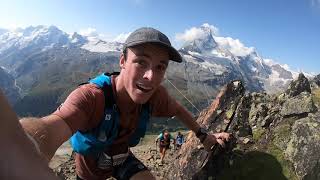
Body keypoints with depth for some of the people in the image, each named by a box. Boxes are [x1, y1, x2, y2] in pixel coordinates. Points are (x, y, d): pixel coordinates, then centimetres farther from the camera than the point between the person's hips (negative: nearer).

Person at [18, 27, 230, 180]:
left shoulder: (155, 94, -26)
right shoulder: (90, 96, -42)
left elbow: (179, 110, -5)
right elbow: (47, 130, -61)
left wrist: (204, 135, 1)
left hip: (121, 157, 2)